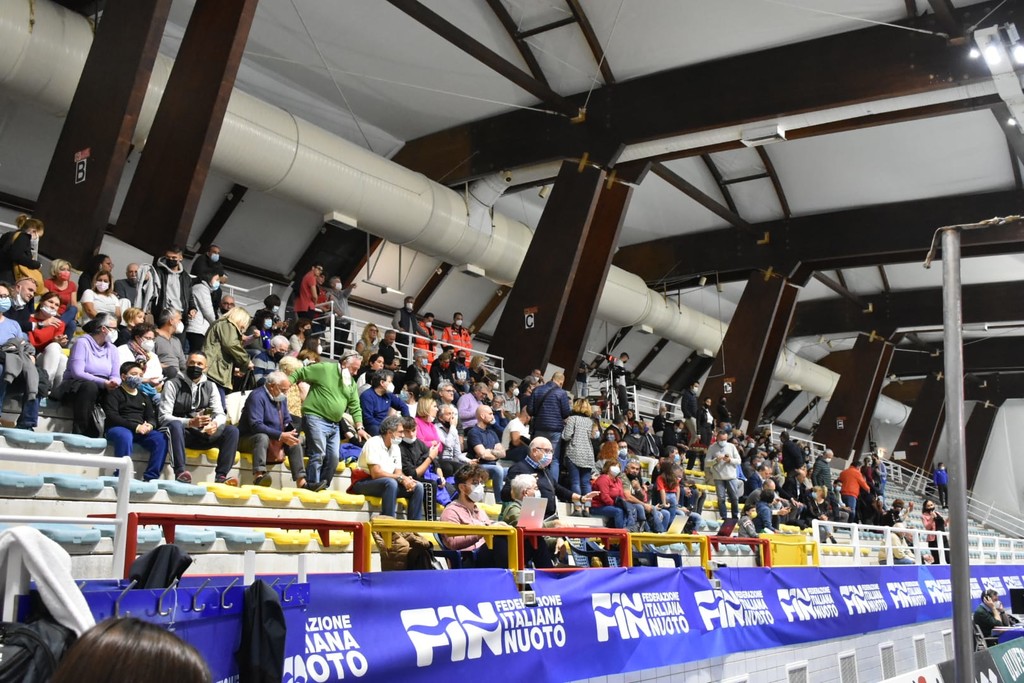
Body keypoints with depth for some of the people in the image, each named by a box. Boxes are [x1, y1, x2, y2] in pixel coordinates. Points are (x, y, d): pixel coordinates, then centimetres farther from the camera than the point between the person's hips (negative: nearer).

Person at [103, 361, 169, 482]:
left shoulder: (144, 397, 27)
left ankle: (151, 477, -28)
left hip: (142, 430, 5)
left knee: (161, 438, -24)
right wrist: (135, 426, -18)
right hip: (119, 428, -5)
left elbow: (152, 417, 19)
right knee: (125, 436, -40)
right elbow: (112, 417, -6)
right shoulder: (114, 393, 8)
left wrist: (150, 425, -8)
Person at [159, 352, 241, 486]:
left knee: (232, 430, -18)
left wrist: (215, 424, -21)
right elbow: (164, 417, -11)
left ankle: (221, 477, -30)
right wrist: (190, 422, -28)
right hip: (180, 433, -4)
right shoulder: (173, 384, -2)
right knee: (175, 424, -37)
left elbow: (221, 414, 5)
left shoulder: (210, 387, 11)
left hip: (202, 434, 4)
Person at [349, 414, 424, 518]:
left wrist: (406, 480, -18)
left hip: (387, 484, 8)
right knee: (391, 483, -36)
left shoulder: (395, 447, 10)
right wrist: (401, 478, -22)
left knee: (418, 486, -9)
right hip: (364, 482, -7)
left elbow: (398, 472, 6)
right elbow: (375, 473, -22)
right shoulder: (373, 443, -14)